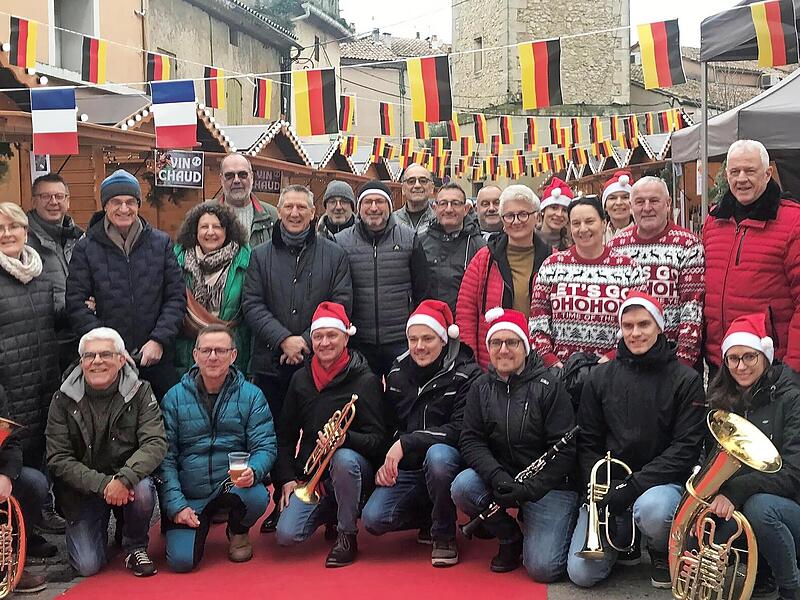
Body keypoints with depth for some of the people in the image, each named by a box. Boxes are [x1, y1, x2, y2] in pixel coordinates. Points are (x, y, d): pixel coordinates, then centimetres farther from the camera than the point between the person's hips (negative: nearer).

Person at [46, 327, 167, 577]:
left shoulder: (140, 392, -6)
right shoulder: (63, 400, -5)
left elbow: (155, 443, -16)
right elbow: (58, 459, -8)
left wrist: (124, 479, -33)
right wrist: (102, 484, -23)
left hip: (129, 479, 0)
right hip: (82, 489, 0)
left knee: (143, 490, -34)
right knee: (87, 566, -12)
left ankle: (136, 547, -4)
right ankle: (99, 528, 23)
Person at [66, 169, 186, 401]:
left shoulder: (160, 243, 4)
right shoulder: (86, 248, 0)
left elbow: (177, 297, 4)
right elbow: (77, 305, -2)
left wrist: (159, 340, -8)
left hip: (158, 357, 1)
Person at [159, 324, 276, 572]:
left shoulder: (251, 396, -1)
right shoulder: (175, 398, 0)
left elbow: (266, 446, -5)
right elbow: (165, 456, -2)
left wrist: (253, 471, -28)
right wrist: (176, 505, -11)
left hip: (234, 486, 0)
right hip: (189, 496, 0)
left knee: (257, 497, -33)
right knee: (181, 560, -17)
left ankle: (239, 532, 5)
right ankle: (200, 524, 20)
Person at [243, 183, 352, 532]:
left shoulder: (334, 255, 6)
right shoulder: (260, 256, 9)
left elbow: (341, 305, -1)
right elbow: (252, 305, -1)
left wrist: (307, 341, -12)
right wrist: (284, 340, -14)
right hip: (271, 363, 1)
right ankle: (280, 504, 19)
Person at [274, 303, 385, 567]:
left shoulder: (365, 380, -6)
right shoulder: (301, 379, 8)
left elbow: (377, 438, -11)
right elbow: (285, 434, 13)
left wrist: (345, 439, -31)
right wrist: (287, 478, 2)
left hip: (352, 466, -4)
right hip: (310, 475, 4)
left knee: (344, 459, -39)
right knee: (286, 535, -17)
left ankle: (347, 535, -15)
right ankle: (330, 512, 18)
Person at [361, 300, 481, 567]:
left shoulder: (465, 373, -11)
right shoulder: (398, 372, 5)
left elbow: (460, 429, -20)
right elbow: (388, 425, 15)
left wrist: (406, 442, -24)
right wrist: (385, 462, -1)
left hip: (447, 458, -4)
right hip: (406, 467, 4)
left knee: (438, 454, -40)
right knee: (373, 519, -19)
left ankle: (444, 535, -14)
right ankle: (429, 517, 14)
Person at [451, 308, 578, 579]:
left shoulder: (549, 387, -10)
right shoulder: (481, 387, 3)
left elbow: (564, 449, -12)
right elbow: (471, 440, -4)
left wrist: (528, 490, -22)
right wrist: (497, 476, -22)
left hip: (549, 483, -4)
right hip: (501, 474, 4)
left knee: (542, 569, -18)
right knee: (462, 487, -27)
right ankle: (510, 538, 2)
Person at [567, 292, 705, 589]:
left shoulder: (686, 380, -3)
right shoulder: (600, 378, 5)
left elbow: (686, 447, -9)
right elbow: (588, 443, 6)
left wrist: (633, 486, -18)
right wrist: (605, 487, -11)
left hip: (662, 481, -2)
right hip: (608, 482, 2)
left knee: (651, 508, -39)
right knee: (581, 573, -13)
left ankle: (662, 553, -2)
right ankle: (623, 538, 20)